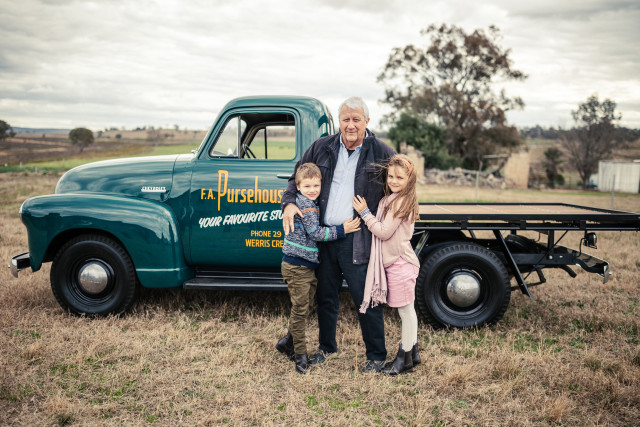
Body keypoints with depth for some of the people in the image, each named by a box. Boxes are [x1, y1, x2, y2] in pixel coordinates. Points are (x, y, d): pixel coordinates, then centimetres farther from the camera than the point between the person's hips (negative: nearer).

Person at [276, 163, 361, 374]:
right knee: (300, 309, -1)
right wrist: (342, 230, -18)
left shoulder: (312, 203, 13)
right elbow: (315, 233, -20)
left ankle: (288, 341, 31)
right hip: (297, 266, -9)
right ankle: (300, 354, 10)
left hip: (308, 265, 9)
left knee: (306, 306, 17)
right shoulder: (304, 203, -16)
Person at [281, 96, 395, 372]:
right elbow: (297, 178, 15)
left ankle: (376, 356, 21)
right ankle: (327, 347, 37)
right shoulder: (321, 148, 7)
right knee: (326, 296, 17)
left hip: (358, 240, -4)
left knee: (366, 299, 3)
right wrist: (289, 203, -4)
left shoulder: (381, 153, -2)